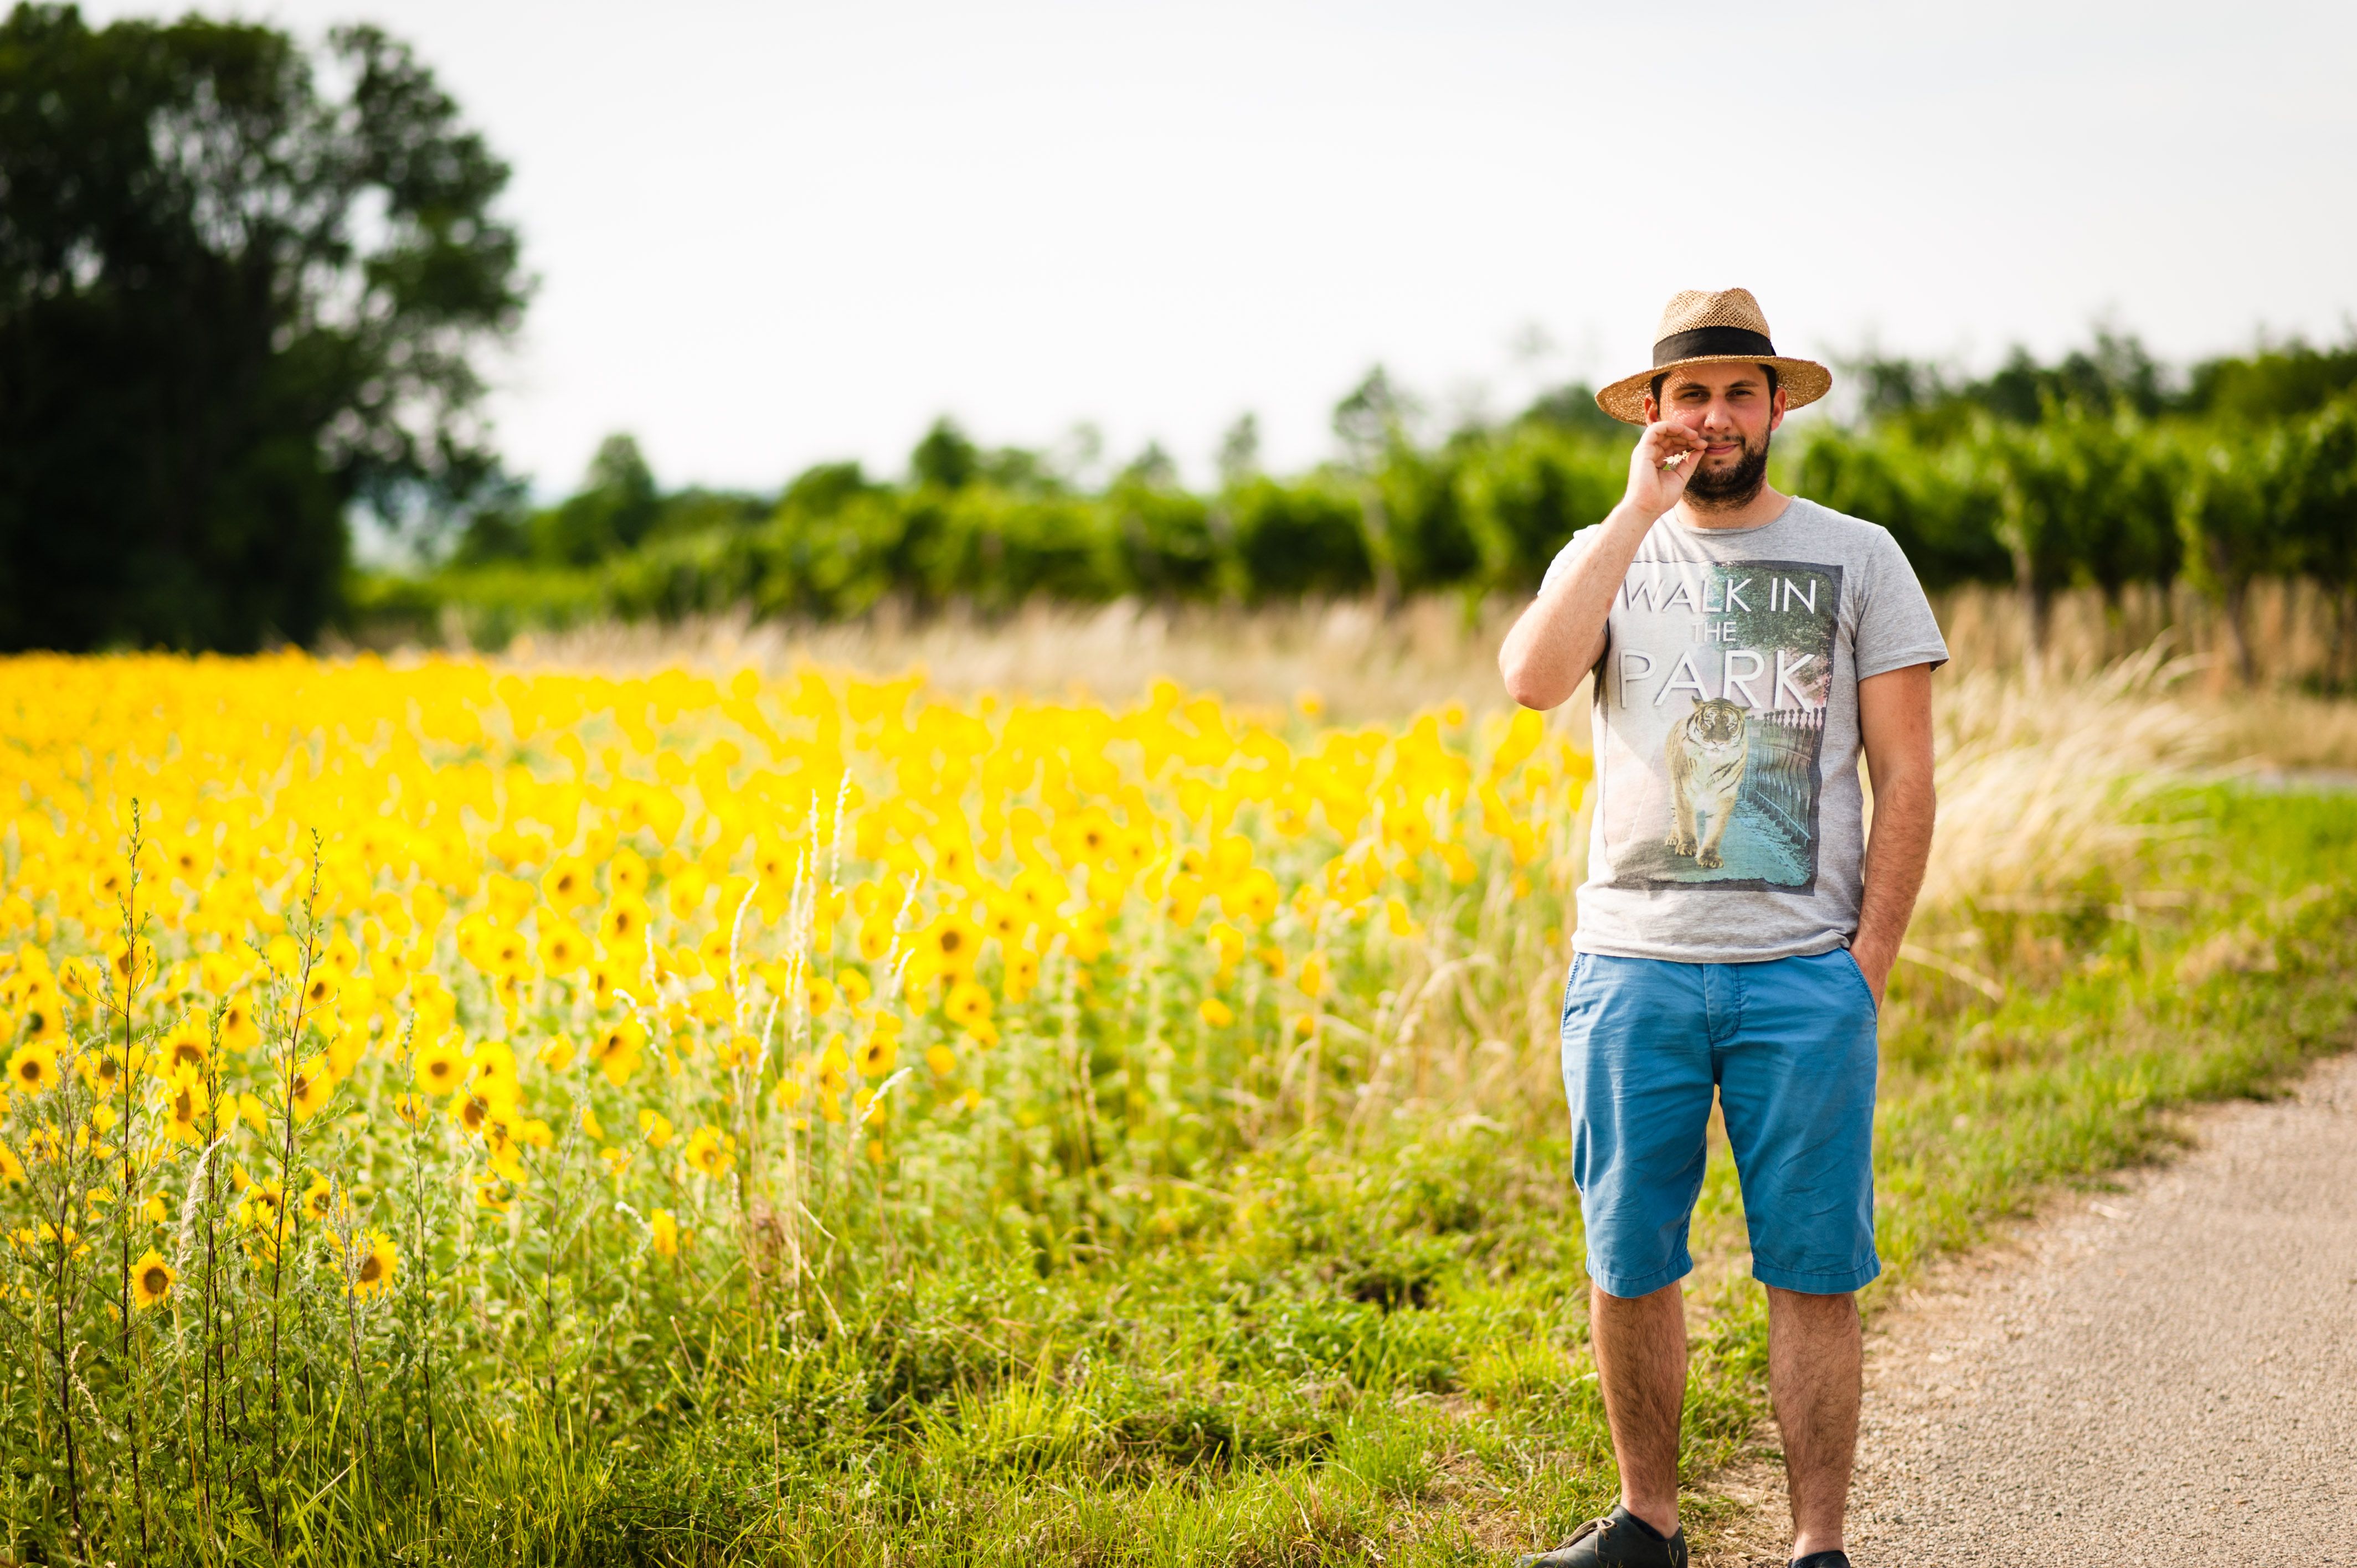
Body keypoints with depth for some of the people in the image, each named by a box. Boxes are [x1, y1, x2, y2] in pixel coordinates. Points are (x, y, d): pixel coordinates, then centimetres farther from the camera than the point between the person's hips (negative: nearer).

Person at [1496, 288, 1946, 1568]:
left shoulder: (1856, 558, 6)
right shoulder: (1607, 555, 10)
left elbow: (1905, 776, 4)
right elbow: (1533, 680, -13)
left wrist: (1868, 964, -4)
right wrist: (1639, 513, -12)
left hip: (1802, 972, -1)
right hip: (1632, 966, 2)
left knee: (1812, 1273, -1)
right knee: (1627, 1263, 6)